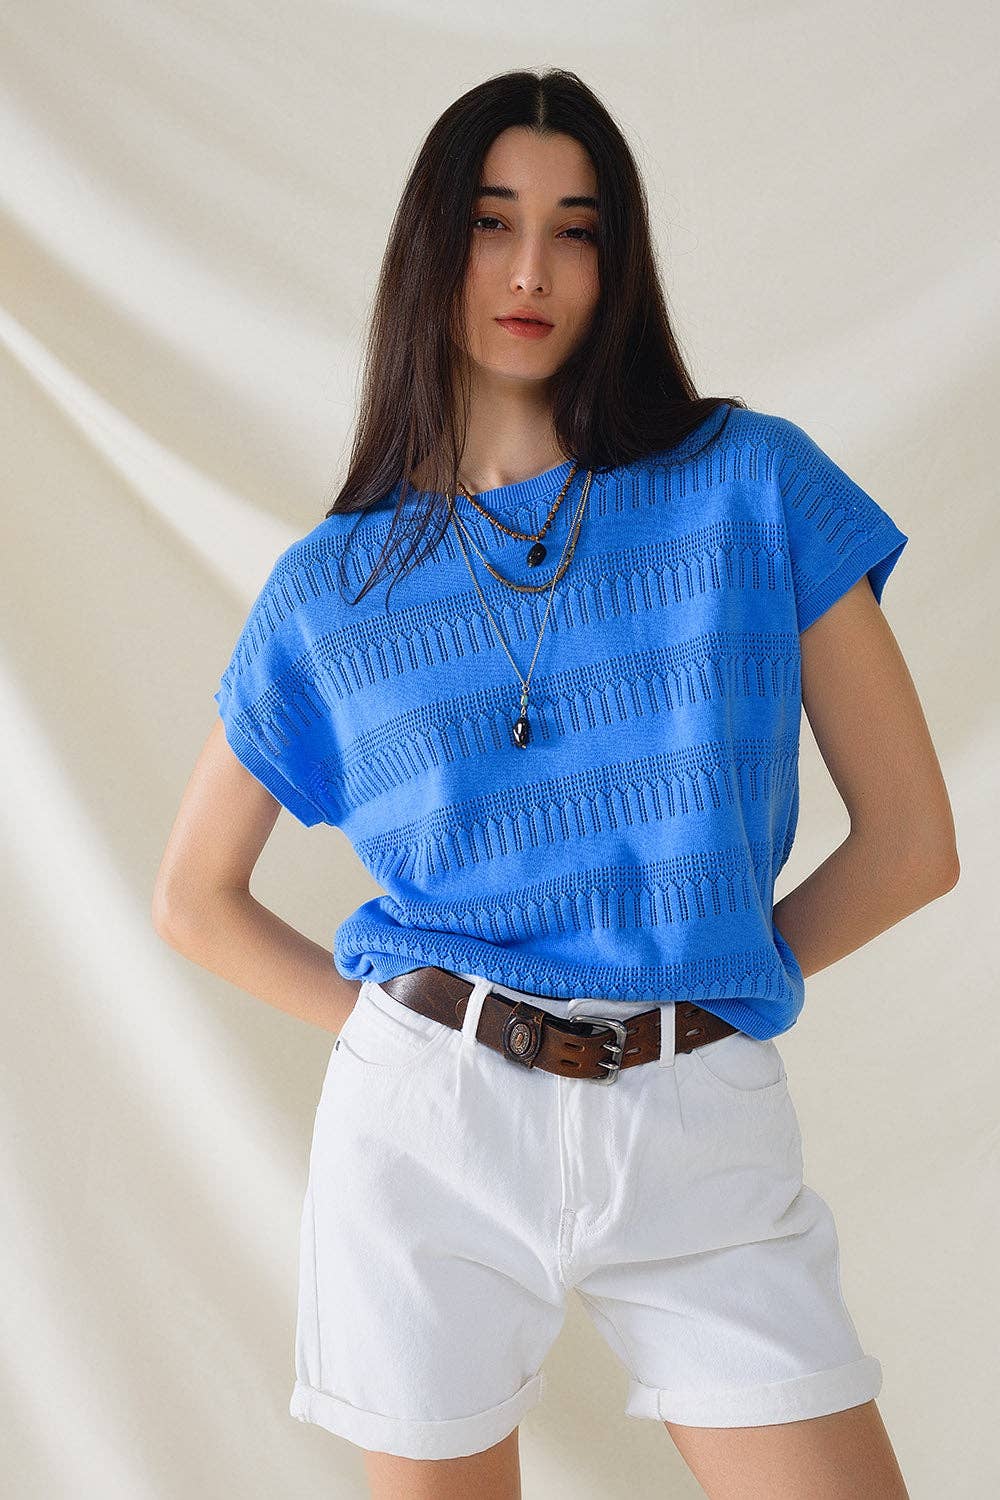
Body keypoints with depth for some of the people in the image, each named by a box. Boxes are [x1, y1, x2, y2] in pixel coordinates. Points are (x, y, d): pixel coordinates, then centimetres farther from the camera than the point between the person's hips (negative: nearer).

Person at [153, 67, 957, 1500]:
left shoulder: (753, 483, -2)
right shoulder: (333, 586, 3)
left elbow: (911, 842, 1)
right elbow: (197, 898, 13)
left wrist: (707, 983, 4)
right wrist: (396, 1026, 4)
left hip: (704, 1136, 0)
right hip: (429, 1128, 1)